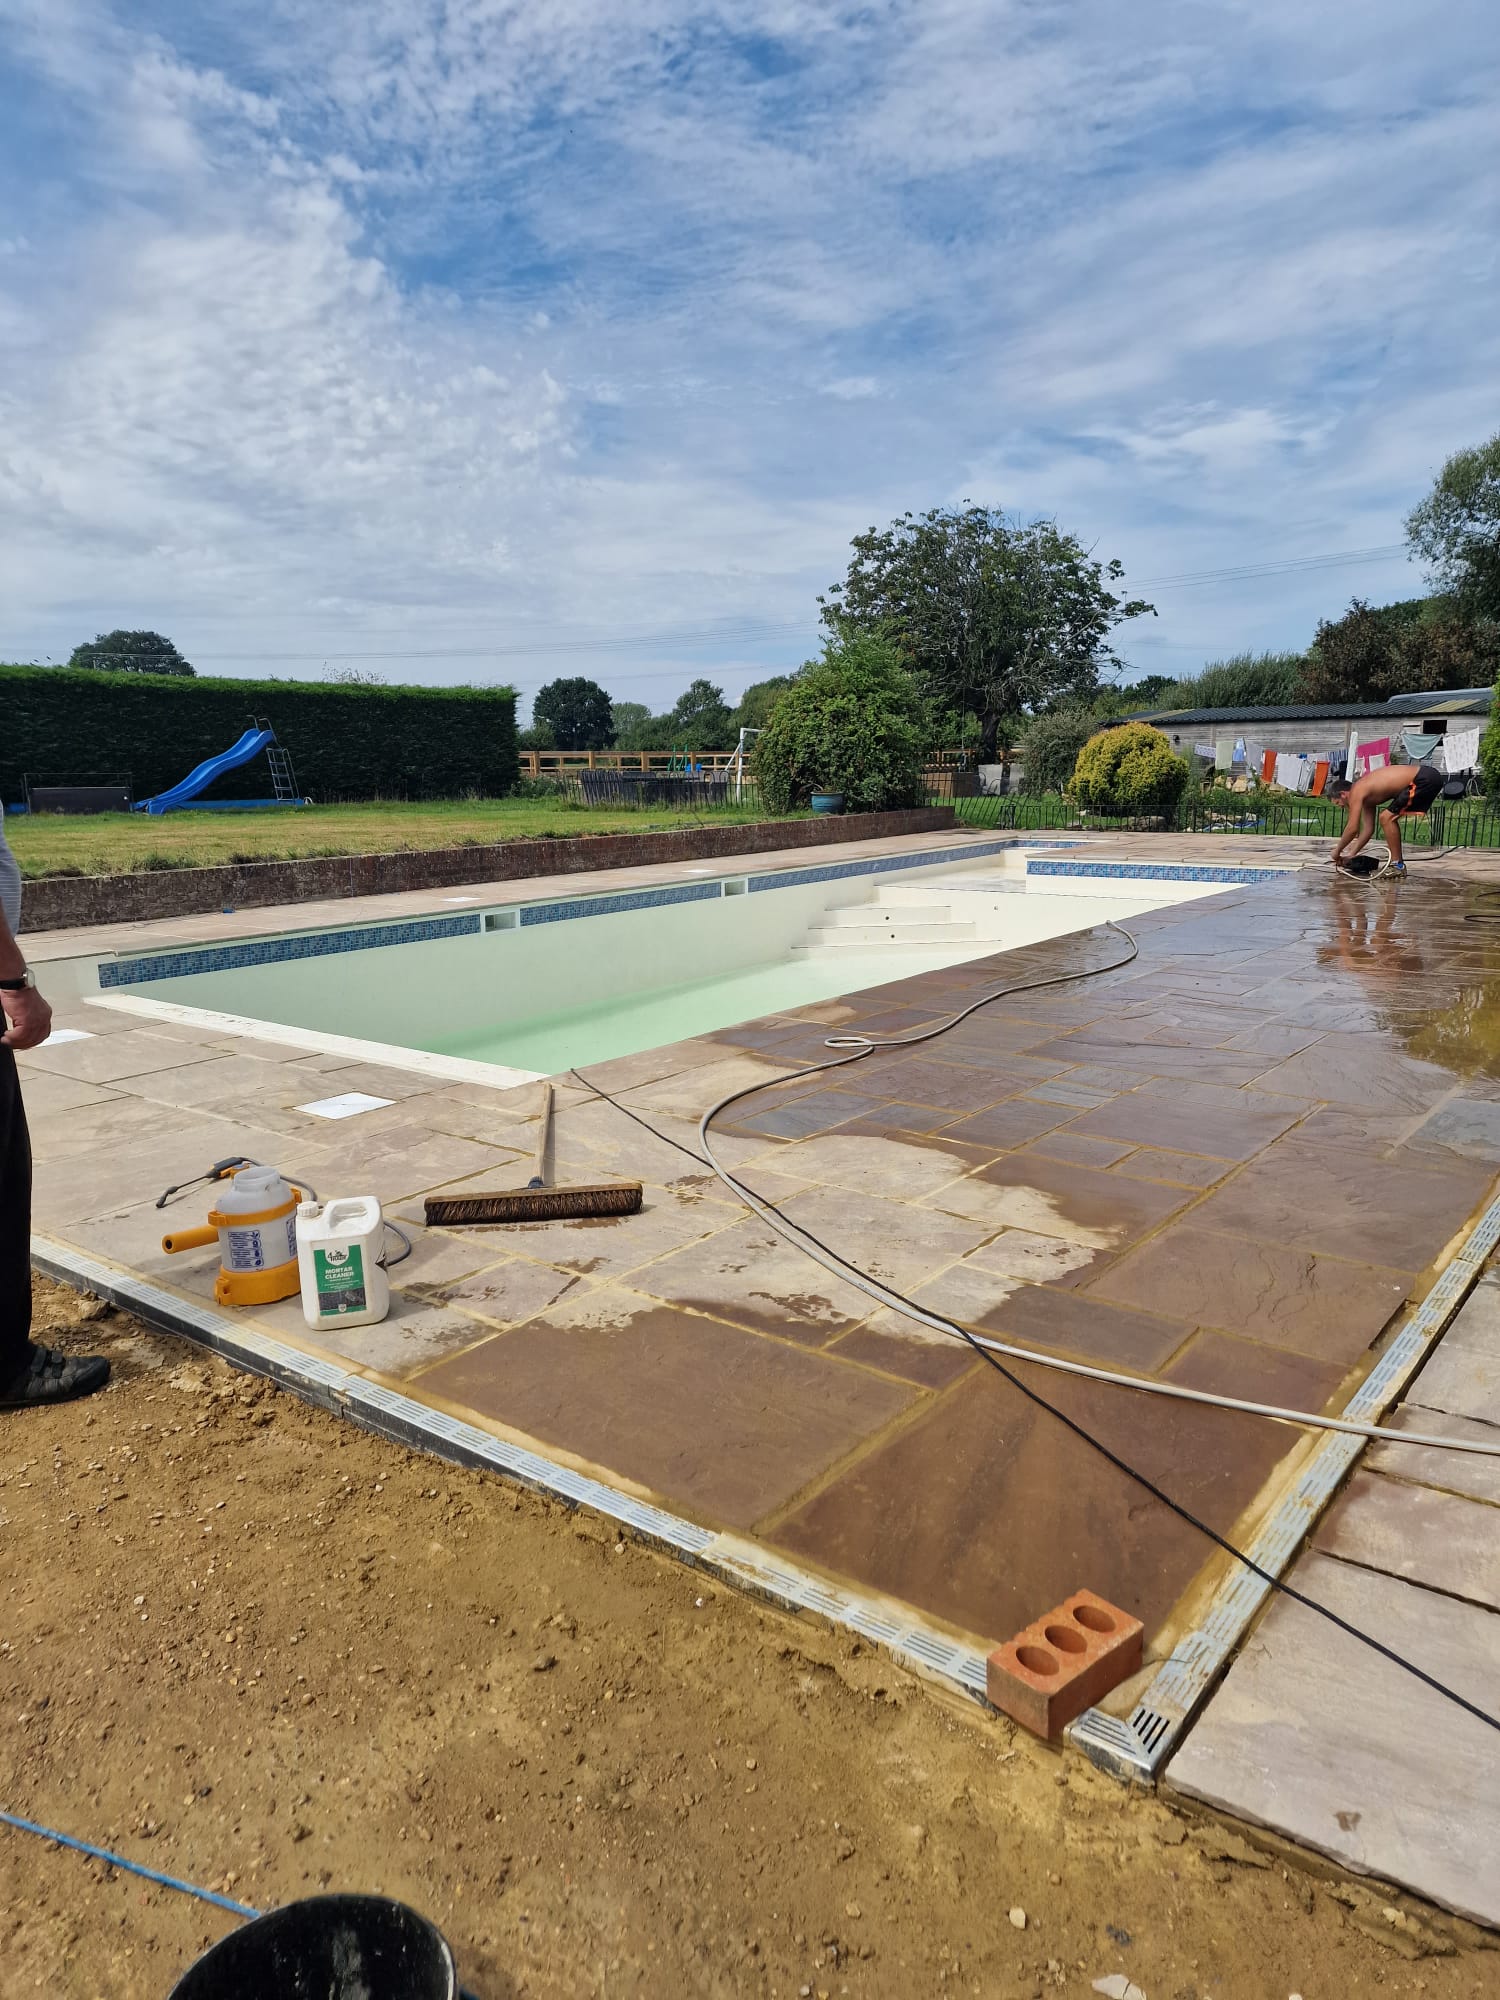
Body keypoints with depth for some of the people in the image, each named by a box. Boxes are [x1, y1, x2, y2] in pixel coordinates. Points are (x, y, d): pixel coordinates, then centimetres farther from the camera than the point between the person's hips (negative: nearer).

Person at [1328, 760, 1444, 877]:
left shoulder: (1356, 792, -9)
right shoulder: (1365, 795, 17)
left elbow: (1353, 829, -13)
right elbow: (1368, 829, 20)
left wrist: (1337, 851, 0)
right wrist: (1350, 855, 22)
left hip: (1425, 779, -10)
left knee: (1387, 818, -8)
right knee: (1388, 818, 17)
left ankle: (1398, 866, -5)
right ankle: (1397, 863, 21)